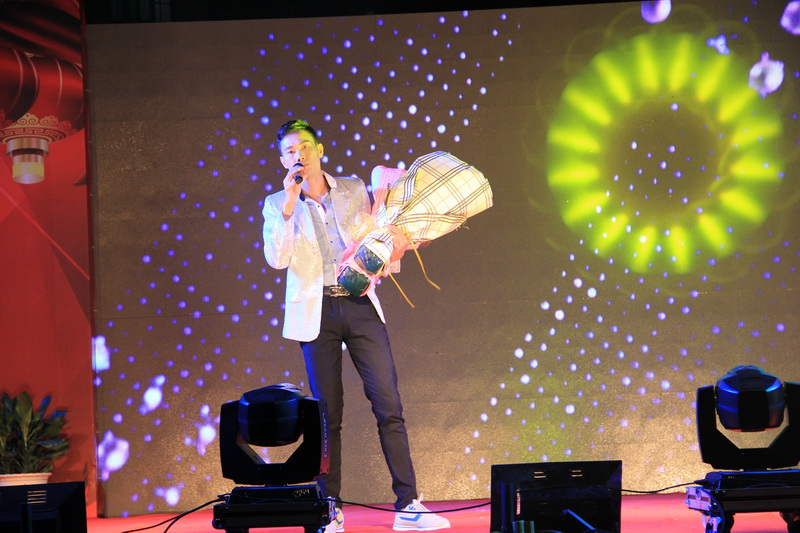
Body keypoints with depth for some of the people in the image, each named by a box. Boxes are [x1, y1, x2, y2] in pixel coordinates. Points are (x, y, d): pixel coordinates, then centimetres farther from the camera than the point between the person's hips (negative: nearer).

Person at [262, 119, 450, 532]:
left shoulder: (354, 190, 10)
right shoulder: (277, 206, 5)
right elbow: (276, 259, -11)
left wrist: (394, 245, 0)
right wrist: (289, 204, -15)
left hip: (360, 306, 1)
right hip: (317, 312, -1)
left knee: (389, 405, -5)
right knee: (328, 413, 1)